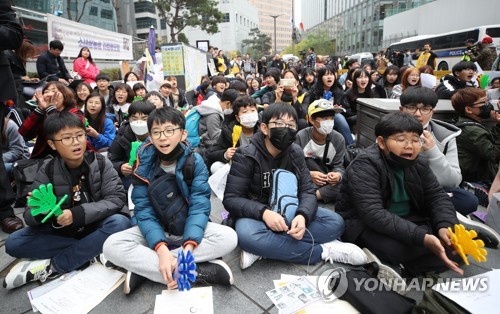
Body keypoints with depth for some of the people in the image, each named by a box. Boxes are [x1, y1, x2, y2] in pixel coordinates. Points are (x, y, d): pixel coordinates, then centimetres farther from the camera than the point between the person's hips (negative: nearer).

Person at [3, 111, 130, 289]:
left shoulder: (100, 163, -10)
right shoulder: (47, 171, -5)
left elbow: (117, 198, -18)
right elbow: (29, 216, -9)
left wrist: (78, 214, -29)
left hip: (96, 229, -2)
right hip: (62, 231, 2)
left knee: (120, 222, -33)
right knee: (13, 243, -16)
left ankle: (51, 267, -21)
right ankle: (92, 253, -20)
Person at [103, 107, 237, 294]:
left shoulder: (195, 162, -12)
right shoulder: (144, 165, -9)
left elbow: (199, 206, -18)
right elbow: (143, 210, -15)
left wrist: (188, 246, -34)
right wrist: (161, 249, -31)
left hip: (187, 229, 0)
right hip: (154, 230, 1)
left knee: (228, 237, -27)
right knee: (112, 246, -25)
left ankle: (144, 268, -23)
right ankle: (199, 272, -30)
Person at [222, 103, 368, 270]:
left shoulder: (296, 153, -2)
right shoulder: (245, 156, -14)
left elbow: (307, 191, -7)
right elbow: (231, 199, -18)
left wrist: (302, 215, -30)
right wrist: (264, 213, -36)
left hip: (288, 212, 5)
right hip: (256, 214, -4)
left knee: (335, 222, -15)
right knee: (247, 235, -39)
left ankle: (262, 249, -26)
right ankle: (323, 251, -22)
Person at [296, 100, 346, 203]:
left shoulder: (338, 139, -8)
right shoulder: (301, 137, -17)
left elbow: (339, 165, -7)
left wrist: (338, 175, -32)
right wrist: (309, 174, -36)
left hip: (328, 182, 3)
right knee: (308, 162, -32)